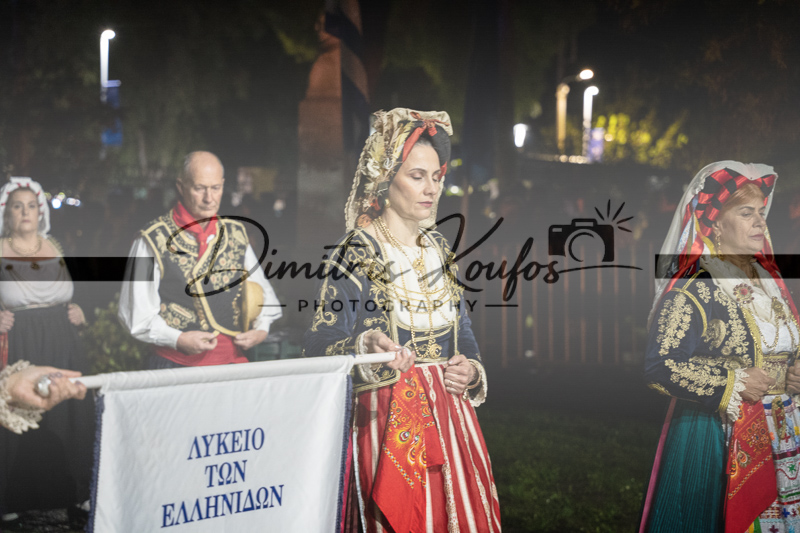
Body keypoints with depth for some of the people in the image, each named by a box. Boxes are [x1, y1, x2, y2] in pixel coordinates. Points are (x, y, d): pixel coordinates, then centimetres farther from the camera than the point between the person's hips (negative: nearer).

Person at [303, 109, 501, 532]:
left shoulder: (438, 249, 12)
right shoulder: (358, 253, -8)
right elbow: (321, 342, -15)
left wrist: (471, 370, 1)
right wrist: (367, 348, -33)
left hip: (448, 417, 6)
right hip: (386, 423, -6)